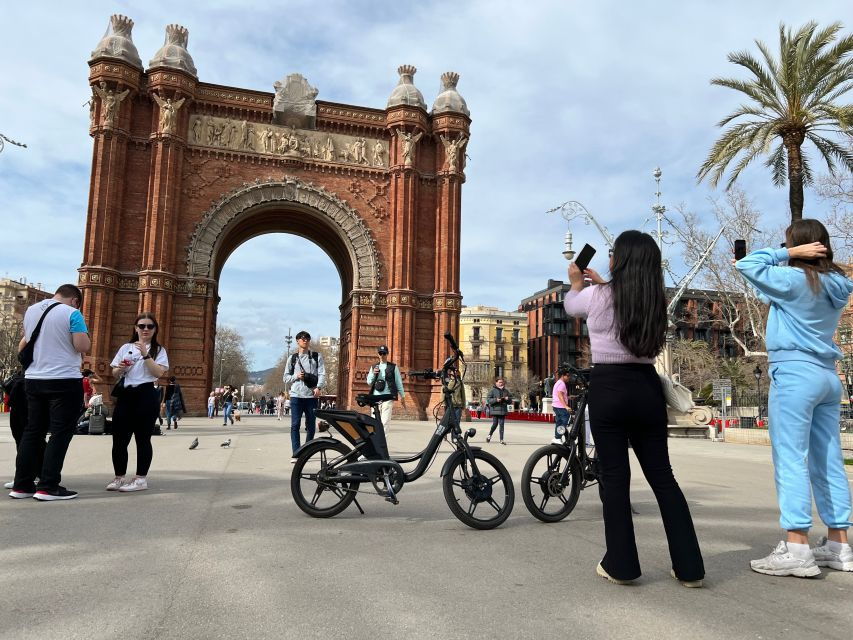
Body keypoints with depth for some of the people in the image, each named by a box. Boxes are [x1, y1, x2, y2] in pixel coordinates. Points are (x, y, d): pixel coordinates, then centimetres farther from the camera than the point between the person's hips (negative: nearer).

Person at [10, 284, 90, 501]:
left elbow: (26, 341, 25)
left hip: (33, 379, 7)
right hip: (65, 380, -7)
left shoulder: (31, 311, 11)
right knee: (61, 433, -2)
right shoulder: (71, 313, -11)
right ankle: (48, 487, -3)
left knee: (32, 431, 13)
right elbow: (82, 346, -17)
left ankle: (22, 485, 15)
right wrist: (85, 337, 2)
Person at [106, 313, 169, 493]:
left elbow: (158, 372, -11)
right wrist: (120, 368, -6)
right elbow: (114, 374, 16)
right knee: (119, 437, 3)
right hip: (125, 395, 4)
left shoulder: (158, 350, 5)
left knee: (142, 438, -1)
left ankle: (141, 479, 5)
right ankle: (119, 478, 14)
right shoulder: (125, 347, 15)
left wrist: (145, 354, -16)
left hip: (146, 395, -4)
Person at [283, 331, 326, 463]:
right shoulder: (292, 358, 14)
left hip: (311, 395, 0)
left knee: (311, 425, 5)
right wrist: (296, 376, -6)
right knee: (295, 425, -6)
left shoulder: (317, 356, 9)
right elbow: (285, 378, 14)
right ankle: (296, 454, -6)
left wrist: (318, 387, -17)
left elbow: (322, 374, -1)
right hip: (296, 395, 0)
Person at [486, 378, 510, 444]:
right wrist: (496, 400, -17)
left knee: (501, 424, 0)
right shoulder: (493, 390, 1)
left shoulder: (506, 391, 15)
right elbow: (488, 399, -4)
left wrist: (508, 399, -4)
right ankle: (489, 435, 22)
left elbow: (510, 401, 19)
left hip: (503, 411, 3)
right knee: (495, 424, -3)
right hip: (495, 410, -3)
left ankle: (501, 439, 1)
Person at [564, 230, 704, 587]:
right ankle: (688, 567, 14)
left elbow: (571, 306, 16)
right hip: (647, 388, 4)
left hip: (608, 388, -4)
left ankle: (621, 565, 9)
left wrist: (576, 283, 36)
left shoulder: (597, 296, -5)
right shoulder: (655, 300, 6)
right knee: (662, 476, 10)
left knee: (614, 477, 3)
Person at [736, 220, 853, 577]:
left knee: (790, 459, -8)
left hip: (795, 374, -8)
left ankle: (797, 549, -9)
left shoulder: (794, 279, -10)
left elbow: (746, 265, -5)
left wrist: (789, 253, -2)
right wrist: (793, 258, 10)